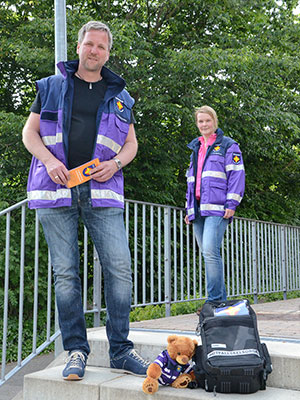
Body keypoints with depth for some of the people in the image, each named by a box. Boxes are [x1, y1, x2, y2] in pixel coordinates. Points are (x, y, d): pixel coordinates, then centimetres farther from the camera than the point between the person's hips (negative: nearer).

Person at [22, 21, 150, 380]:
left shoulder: (119, 96, 17)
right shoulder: (51, 87, 14)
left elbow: (131, 143, 20)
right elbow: (30, 133, 13)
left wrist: (115, 163, -2)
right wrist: (50, 161, -7)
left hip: (102, 190, 1)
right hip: (56, 189, 0)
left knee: (120, 267, -8)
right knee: (65, 272, -1)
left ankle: (120, 350, 4)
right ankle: (76, 351, 10)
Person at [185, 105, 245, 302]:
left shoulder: (227, 145, 5)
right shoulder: (196, 148, 24)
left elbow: (237, 175, -4)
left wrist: (231, 204, -14)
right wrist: (189, 208, 20)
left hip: (217, 208, -7)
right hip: (198, 210, 7)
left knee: (210, 251, -19)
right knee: (208, 254, 6)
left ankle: (215, 301, -15)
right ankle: (220, 299, 13)